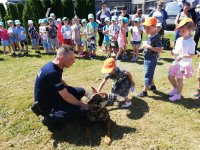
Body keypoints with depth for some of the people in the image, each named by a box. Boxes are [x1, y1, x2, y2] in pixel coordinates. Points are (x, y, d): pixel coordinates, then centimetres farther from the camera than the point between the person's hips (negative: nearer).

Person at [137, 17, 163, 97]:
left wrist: (149, 47, -28)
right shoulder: (149, 35, 5)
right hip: (147, 59, 9)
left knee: (147, 75, -2)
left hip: (151, 60, -9)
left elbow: (160, 49, -26)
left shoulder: (156, 37, -21)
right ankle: (152, 86, 42)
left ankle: (144, 92, 7)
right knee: (149, 74, 22)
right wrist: (145, 43, 1)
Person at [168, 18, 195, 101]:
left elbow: (191, 55, -17)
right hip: (176, 62, 7)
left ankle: (178, 95, 21)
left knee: (179, 79, 2)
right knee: (170, 77, 12)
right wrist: (173, 52, -10)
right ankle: (175, 88, 38)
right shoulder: (179, 40, 5)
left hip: (185, 64, -7)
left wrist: (182, 56, -32)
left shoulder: (191, 42, -15)